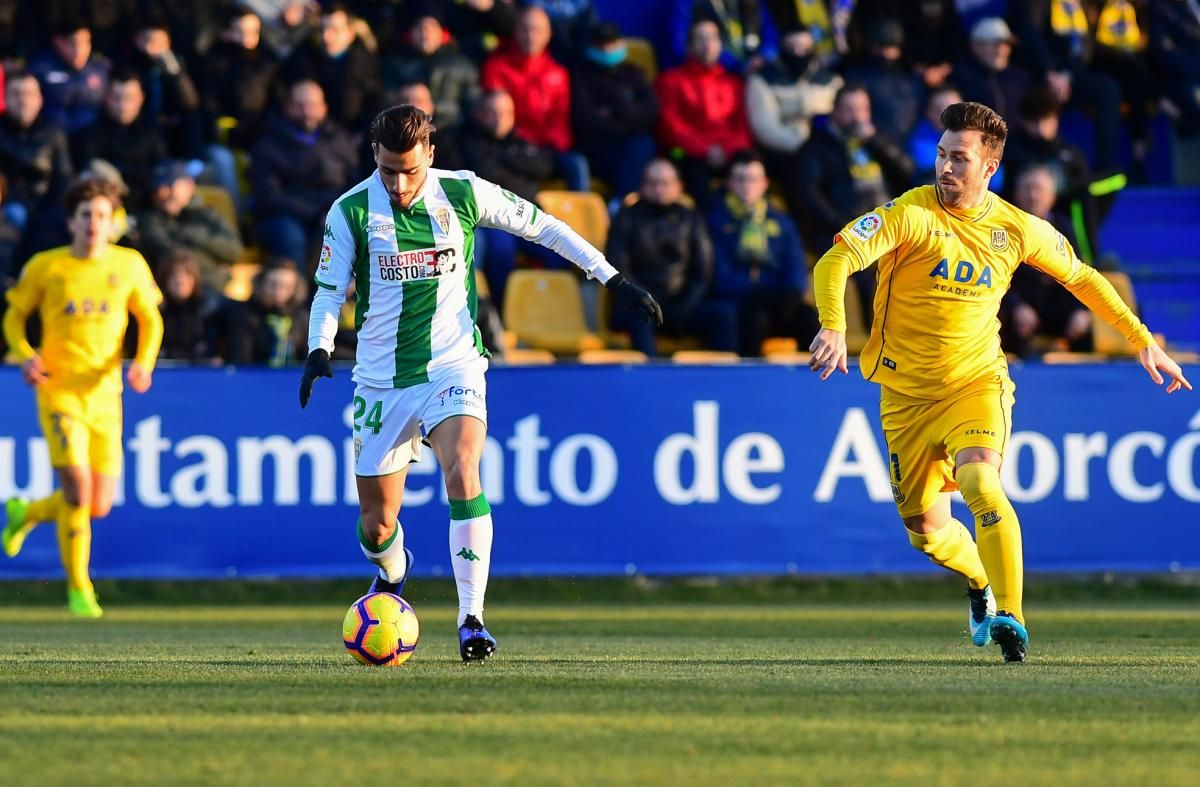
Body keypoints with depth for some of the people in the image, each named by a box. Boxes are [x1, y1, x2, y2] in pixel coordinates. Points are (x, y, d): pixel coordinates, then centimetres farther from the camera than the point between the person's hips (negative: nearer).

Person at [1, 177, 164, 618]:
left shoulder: (129, 265, 2)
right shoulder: (45, 267, -3)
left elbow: (150, 320, 13)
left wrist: (143, 363, -5)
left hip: (105, 396, 3)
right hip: (59, 393, -3)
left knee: (98, 507, 5)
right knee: (78, 489, -18)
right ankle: (78, 588, -1)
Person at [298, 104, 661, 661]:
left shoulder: (463, 193, -5)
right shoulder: (351, 212, -6)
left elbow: (542, 226, 5)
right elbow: (329, 290, 0)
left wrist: (613, 280, 4)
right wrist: (319, 350, -19)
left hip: (452, 369, -1)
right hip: (381, 380, 1)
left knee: (462, 474, -28)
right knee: (377, 525, 6)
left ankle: (471, 619, -23)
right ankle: (392, 573, 44)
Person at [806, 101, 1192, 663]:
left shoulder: (1019, 230, -4)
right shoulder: (910, 215, -14)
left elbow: (1081, 278, 14)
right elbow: (835, 261, -26)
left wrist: (1142, 341, 12)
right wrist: (833, 326, -45)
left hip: (977, 381, -1)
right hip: (907, 392, 1)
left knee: (978, 478, -29)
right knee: (925, 527, 5)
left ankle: (1009, 617, -29)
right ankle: (980, 583, 39)